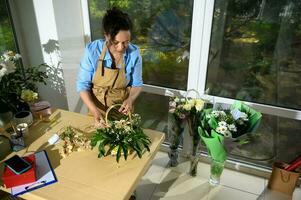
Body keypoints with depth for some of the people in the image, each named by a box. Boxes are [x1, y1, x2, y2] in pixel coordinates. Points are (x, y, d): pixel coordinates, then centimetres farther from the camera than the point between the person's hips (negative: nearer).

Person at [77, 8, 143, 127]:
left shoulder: (134, 53, -20)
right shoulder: (92, 50, -23)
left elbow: (137, 84, -6)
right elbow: (83, 85, -15)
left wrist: (130, 99, -26)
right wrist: (94, 111, -28)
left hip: (122, 109, 0)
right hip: (97, 107, 0)